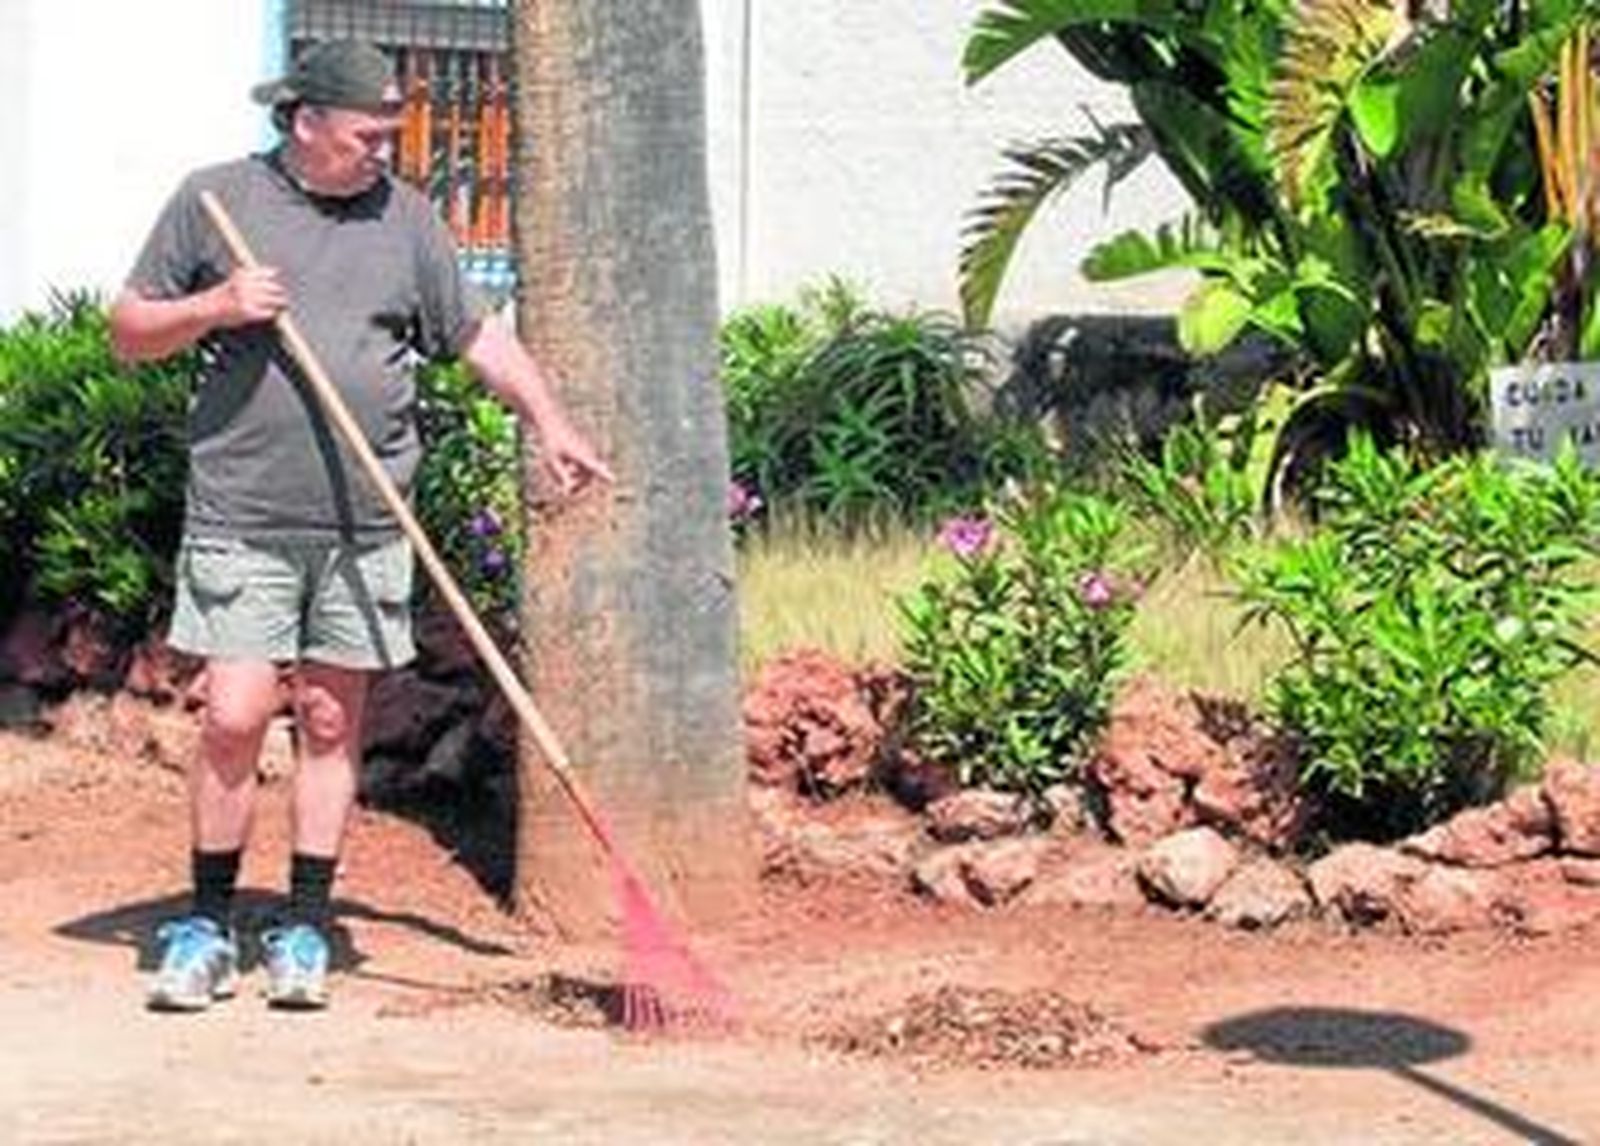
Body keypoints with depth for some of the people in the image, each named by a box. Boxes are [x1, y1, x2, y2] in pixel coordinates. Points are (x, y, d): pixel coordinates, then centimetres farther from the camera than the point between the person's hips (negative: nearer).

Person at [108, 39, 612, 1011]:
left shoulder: (406, 219, 10)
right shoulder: (215, 201, 3)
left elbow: (481, 335, 15)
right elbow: (130, 332, 7)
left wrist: (550, 423, 2)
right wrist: (215, 308, -10)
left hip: (364, 526, 2)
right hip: (242, 519, -2)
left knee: (332, 724, 6)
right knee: (235, 720, -6)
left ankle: (305, 934, 14)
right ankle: (208, 930, 7)